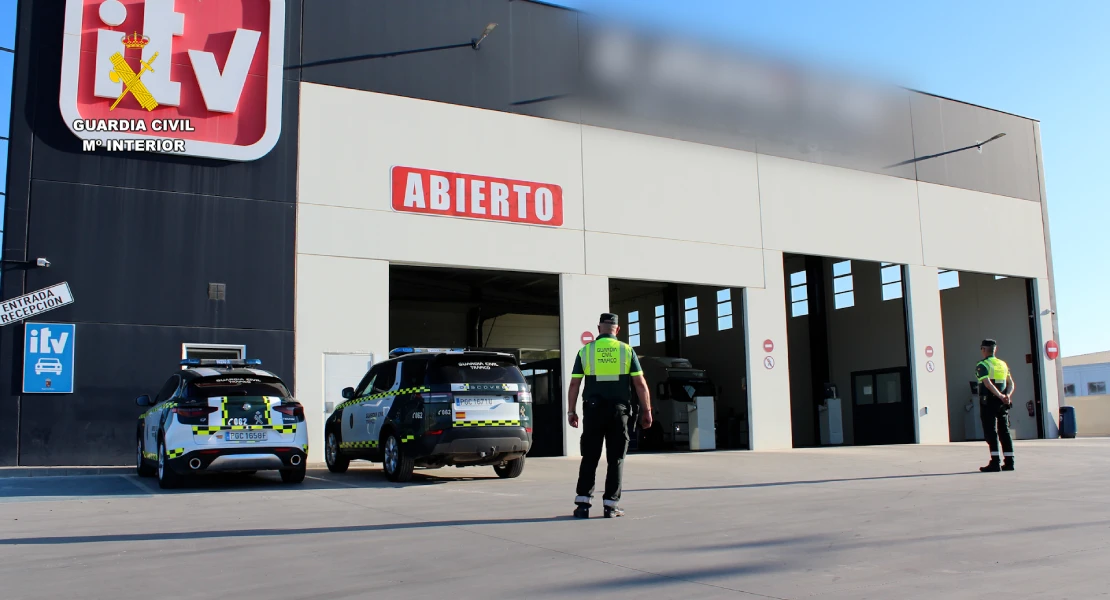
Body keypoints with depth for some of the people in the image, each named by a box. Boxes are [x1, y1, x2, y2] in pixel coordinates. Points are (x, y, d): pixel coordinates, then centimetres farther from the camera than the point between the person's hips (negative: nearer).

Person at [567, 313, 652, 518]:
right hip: (618, 411, -1)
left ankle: (583, 503, 2)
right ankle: (611, 505, 4)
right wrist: (647, 411, 6)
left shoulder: (585, 351, 4)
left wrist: (571, 411, 10)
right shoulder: (627, 350, 3)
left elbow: (574, 384, 3)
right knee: (616, 459, 6)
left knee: (590, 458, 8)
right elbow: (640, 384, 0)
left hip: (593, 410, 1)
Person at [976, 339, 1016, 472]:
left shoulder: (982, 365, -7)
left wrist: (1000, 396, -21)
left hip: (989, 403, -6)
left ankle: (995, 463, -9)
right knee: (1004, 432, 10)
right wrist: (1008, 395, -7)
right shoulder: (1003, 364, 14)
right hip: (1003, 404, 6)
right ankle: (1009, 462, 10)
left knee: (991, 432, -5)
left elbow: (988, 384, -21)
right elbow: (1011, 383, 6)